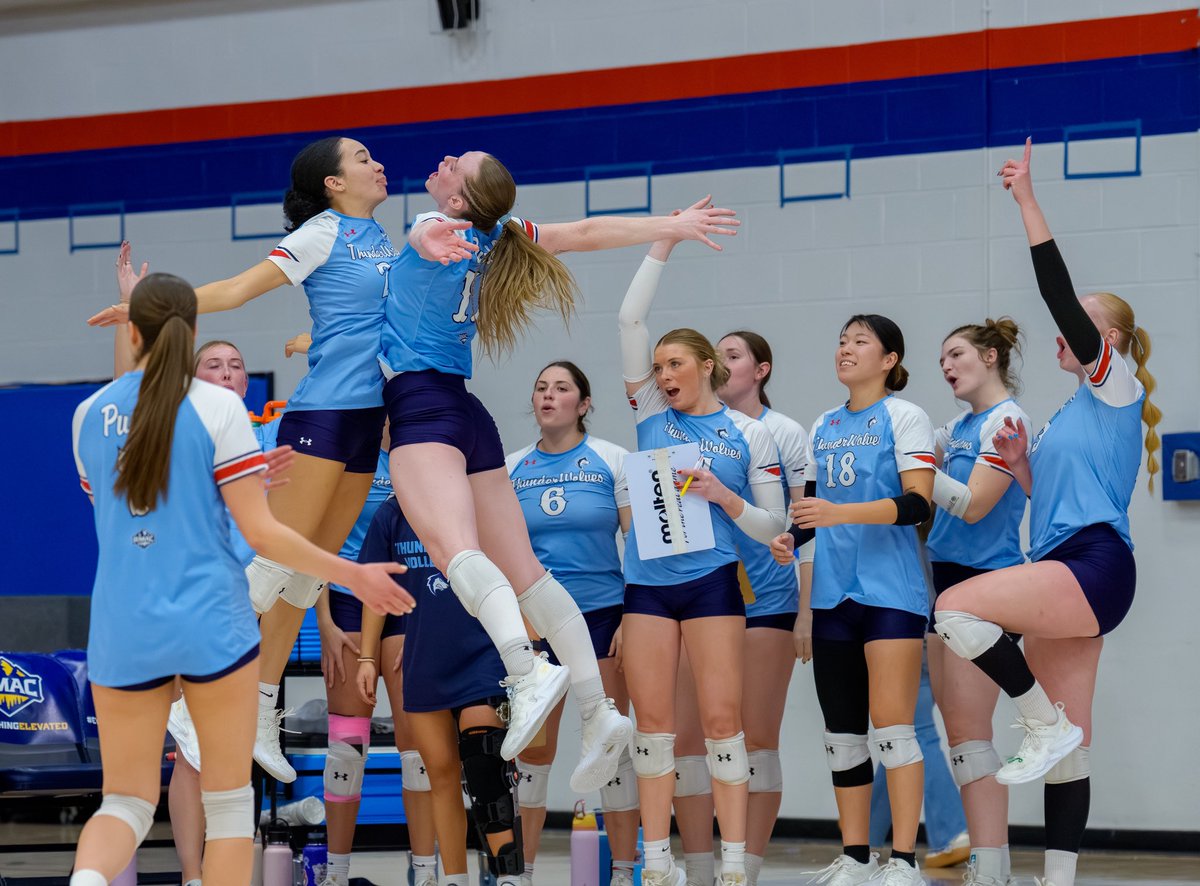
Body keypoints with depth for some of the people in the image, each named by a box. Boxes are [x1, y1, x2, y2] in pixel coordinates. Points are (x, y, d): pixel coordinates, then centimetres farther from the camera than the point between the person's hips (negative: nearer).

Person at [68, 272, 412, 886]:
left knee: (126, 802, 8)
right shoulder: (217, 406, -6)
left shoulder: (89, 414, 6)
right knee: (229, 802, 10)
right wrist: (353, 575, 2)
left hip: (122, 630, 3)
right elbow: (260, 532, -9)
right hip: (211, 625, -3)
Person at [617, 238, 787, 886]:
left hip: (712, 581, -3)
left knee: (721, 718, -5)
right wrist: (663, 245, 0)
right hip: (648, 582, 3)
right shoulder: (652, 415, 9)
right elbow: (631, 320, 3)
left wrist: (724, 496, -14)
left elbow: (773, 526, 4)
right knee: (653, 721, 3)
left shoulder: (750, 435, 3)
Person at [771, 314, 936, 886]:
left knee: (891, 726, -11)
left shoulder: (903, 417, -3)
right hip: (833, 591, 6)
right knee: (841, 730, 7)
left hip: (890, 589, -6)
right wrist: (790, 537, 2)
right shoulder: (823, 428, 15)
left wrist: (840, 513, -25)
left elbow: (918, 503, -14)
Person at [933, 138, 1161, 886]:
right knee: (1068, 746, 6)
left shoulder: (1117, 387, 0)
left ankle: (1047, 724, -14)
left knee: (958, 608, -24)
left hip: (1095, 565, -9)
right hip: (1063, 574, 9)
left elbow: (1061, 296, -11)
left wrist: (1028, 201, -13)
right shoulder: (1076, 411, 24)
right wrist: (1021, 466, 8)